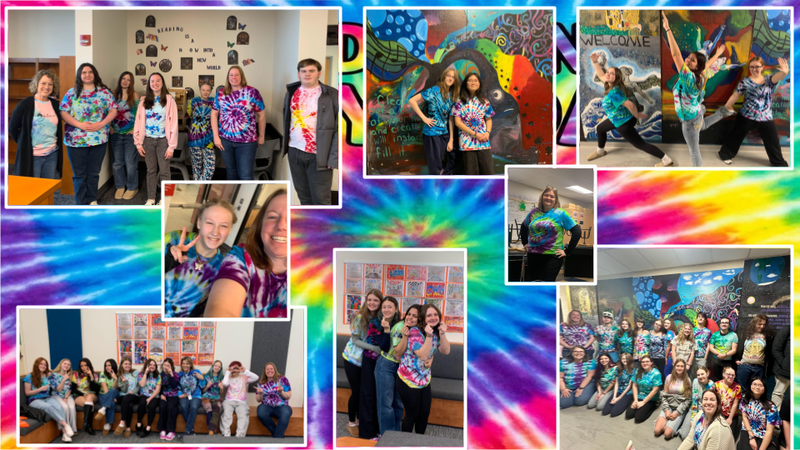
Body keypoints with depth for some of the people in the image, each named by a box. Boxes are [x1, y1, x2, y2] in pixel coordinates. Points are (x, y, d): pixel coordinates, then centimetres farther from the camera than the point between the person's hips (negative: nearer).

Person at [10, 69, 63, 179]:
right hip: (32, 156, -4)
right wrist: (24, 145, -1)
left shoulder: (55, 104, 7)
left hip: (52, 155, 4)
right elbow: (12, 128, -1)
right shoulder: (25, 104, -7)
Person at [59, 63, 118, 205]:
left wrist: (101, 124, -14)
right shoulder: (72, 93, 3)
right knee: (79, 174, 4)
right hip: (76, 140, -1)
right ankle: (82, 203, 13)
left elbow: (113, 110, 2)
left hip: (98, 139, 1)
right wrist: (80, 125, -17)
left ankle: (92, 200, 23)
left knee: (94, 172, 10)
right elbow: (63, 112, -2)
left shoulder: (104, 92, 5)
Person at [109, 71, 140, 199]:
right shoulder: (114, 94, 7)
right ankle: (120, 186, 21)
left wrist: (135, 130, -9)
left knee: (130, 163, -1)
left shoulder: (134, 95, -1)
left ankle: (132, 187, 13)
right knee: (117, 162, 8)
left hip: (130, 134, -3)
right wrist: (110, 128, 1)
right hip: (116, 134, 3)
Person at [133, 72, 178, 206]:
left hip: (163, 140, -3)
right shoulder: (144, 101, 7)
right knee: (151, 170, 8)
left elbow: (173, 123, -5)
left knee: (164, 170, 0)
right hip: (148, 140, 3)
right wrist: (138, 143, 1)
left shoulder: (169, 100, -1)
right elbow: (139, 122, 7)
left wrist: (171, 146, -9)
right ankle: (151, 198, 14)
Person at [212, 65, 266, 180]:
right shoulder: (221, 94, 4)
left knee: (246, 175, -5)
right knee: (231, 171, 14)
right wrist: (216, 136, 0)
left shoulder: (252, 92, -4)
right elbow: (214, 114, 7)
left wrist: (261, 136, 4)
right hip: (225, 139, 3)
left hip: (247, 141, -3)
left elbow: (261, 115, 1)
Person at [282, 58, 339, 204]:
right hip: (294, 152, 5)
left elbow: (339, 129, -9)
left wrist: (334, 158, -15)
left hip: (319, 156, -5)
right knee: (303, 196, 15)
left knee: (320, 199, 0)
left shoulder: (332, 95, -7)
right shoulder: (292, 92, 9)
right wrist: (285, 145, 10)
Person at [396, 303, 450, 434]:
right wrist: (429, 336, -34)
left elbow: (446, 351, -8)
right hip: (408, 379, -6)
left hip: (425, 379, 7)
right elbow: (423, 355, -27)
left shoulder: (436, 332, 1)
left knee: (424, 413, 12)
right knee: (412, 414, 5)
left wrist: (442, 334, -20)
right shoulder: (415, 332, -20)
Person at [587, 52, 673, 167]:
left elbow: (630, 104, -39)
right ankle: (600, 151, 53)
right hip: (617, 119, 10)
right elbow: (601, 75, 12)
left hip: (624, 123, -10)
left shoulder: (614, 92, -34)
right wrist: (594, 61, 2)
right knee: (600, 128, 29)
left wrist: (637, 115, -21)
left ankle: (667, 161, 3)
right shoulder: (610, 84, -8)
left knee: (641, 144, -2)